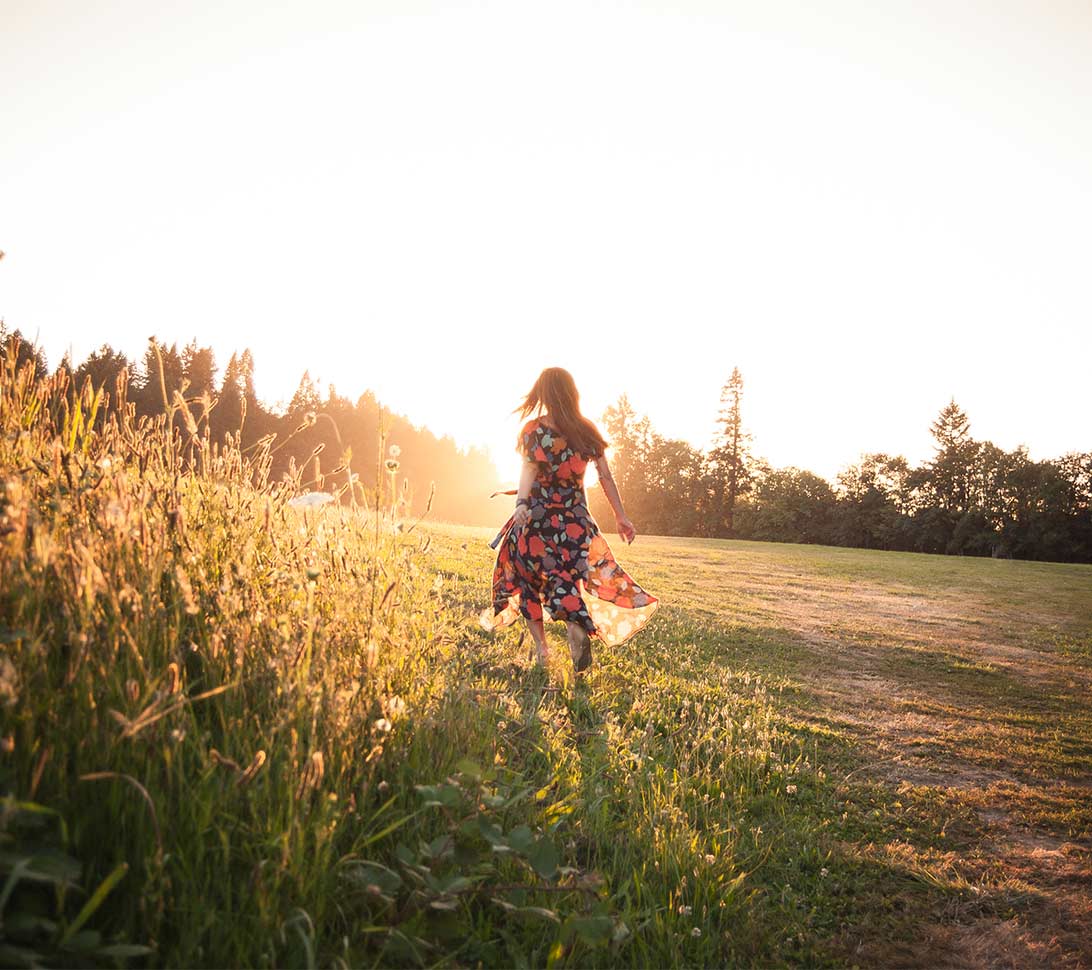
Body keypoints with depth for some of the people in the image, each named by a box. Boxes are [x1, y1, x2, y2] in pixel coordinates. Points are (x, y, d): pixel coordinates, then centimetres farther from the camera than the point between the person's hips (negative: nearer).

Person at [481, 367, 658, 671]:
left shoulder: (534, 428, -3)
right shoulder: (587, 430, 6)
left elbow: (529, 469, -20)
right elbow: (606, 476, 5)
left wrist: (521, 504, -33)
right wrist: (621, 516, 10)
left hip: (537, 513, -2)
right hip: (575, 518, 2)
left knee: (526, 577, 14)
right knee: (568, 578, 11)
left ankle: (540, 647, 9)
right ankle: (577, 627, -18)